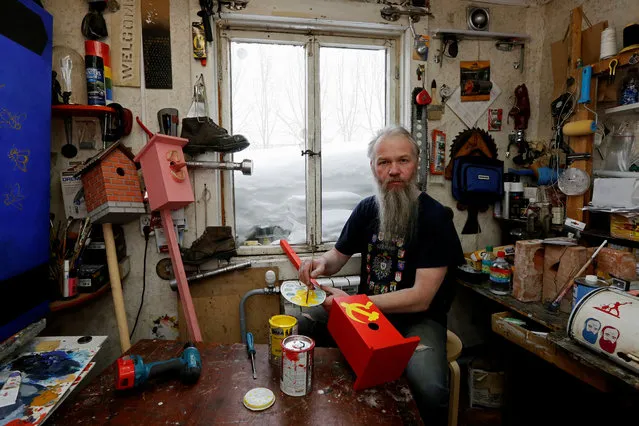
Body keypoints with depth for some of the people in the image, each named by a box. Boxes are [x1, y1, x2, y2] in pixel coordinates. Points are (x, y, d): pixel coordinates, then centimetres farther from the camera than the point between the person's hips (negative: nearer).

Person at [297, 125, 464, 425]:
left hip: (418, 318, -4)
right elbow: (338, 255, 15)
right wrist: (321, 263, -10)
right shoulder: (366, 209, 3)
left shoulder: (435, 217, -13)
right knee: (298, 329, -11)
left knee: (430, 389, -33)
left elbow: (421, 298, -19)